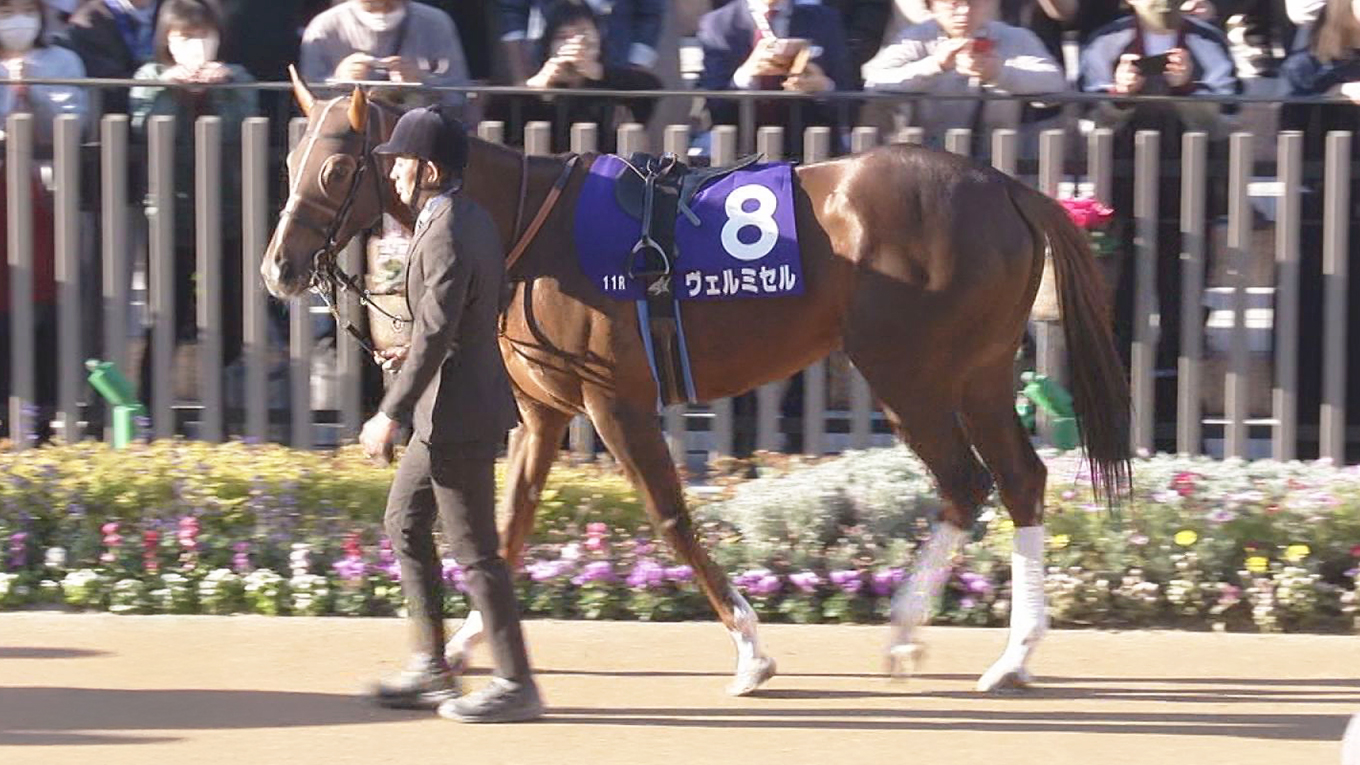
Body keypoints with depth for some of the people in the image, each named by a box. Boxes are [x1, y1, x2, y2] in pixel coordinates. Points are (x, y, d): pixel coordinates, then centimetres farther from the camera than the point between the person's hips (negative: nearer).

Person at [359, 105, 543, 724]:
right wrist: (416, 350, 18)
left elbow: (435, 334, -26)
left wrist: (390, 415, -23)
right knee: (405, 524, 19)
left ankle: (516, 684, 4)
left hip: (457, 414, -11)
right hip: (449, 411, 11)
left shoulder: (444, 238, -22)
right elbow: (495, 301, 20)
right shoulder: (474, 220, 9)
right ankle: (432, 669, 24)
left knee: (474, 551, -3)